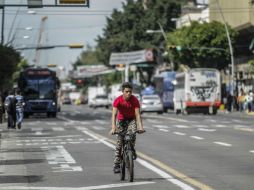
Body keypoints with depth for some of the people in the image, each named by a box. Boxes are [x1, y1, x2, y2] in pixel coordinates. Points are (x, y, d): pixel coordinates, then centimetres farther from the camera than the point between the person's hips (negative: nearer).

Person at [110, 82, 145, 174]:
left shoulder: (134, 100, -21)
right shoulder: (118, 100, -22)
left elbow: (137, 114, -25)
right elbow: (114, 114, -29)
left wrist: (141, 127, -39)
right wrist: (113, 128, -42)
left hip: (131, 119, 0)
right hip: (121, 120, 0)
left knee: (132, 133, -32)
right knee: (119, 142, -5)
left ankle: (132, 150, -9)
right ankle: (116, 165, 0)